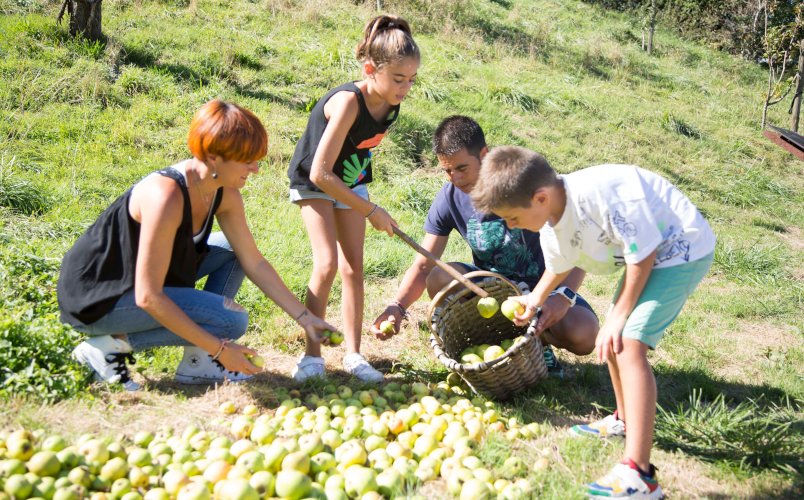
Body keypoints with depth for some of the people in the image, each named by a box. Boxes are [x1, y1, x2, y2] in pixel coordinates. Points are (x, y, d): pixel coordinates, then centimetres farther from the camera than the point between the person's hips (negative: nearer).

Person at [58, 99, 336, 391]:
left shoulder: (225, 194, -6)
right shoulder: (166, 195, -31)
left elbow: (255, 263, 5)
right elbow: (148, 298, -30)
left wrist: (305, 317, 1)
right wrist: (219, 349, -26)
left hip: (139, 278, 9)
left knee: (235, 251, 4)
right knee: (230, 319, -19)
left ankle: (197, 363, 2)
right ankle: (110, 345, -8)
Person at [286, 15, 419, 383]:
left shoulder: (391, 104, -14)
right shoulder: (348, 102, -35)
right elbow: (319, 173, -36)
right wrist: (372, 211, -30)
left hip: (351, 182, 6)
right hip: (314, 183, -6)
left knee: (354, 267, 3)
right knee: (327, 263, -16)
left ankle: (353, 354, 9)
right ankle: (312, 354, -5)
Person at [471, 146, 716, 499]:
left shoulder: (601, 192, -33)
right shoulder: (552, 225, -4)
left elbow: (643, 253, -24)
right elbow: (559, 266, 20)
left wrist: (619, 317, -18)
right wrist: (535, 299, 12)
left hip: (682, 250, -10)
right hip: (649, 253, 10)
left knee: (628, 343, -21)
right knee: (612, 338, 19)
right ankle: (625, 420, 43)